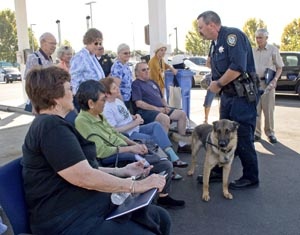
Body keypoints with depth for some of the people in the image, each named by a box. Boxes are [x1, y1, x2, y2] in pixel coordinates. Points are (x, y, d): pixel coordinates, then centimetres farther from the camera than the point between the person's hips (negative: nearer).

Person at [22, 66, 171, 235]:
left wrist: (123, 171, 10)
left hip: (89, 206, 10)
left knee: (161, 218, 6)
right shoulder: (51, 126, -18)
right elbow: (84, 177, -24)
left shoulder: (53, 124, 17)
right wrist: (136, 185, -15)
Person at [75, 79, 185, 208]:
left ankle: (163, 196, 26)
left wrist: (135, 144, 3)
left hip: (126, 152, 9)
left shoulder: (98, 115, 9)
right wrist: (130, 148, -15)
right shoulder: (82, 121, -19)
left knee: (166, 165, 6)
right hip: (114, 159, -9)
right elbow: (101, 151, -24)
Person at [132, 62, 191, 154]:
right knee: (165, 118, -35)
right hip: (146, 111, -8)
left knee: (182, 114, -3)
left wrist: (166, 107, 7)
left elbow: (161, 97, 29)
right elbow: (139, 103, -13)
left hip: (161, 109, 9)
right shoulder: (136, 84, -1)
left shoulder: (152, 82, 25)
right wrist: (156, 108, -17)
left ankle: (182, 144, 1)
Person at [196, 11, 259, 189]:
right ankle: (219, 171, 29)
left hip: (243, 96, -9)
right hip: (227, 96, 9)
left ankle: (251, 178, 16)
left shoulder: (232, 35, -15)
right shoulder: (216, 44, 14)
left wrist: (218, 84, -14)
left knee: (243, 138, -1)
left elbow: (238, 67, -26)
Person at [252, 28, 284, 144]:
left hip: (267, 83, -3)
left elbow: (279, 67, 3)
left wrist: (275, 80, -12)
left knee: (268, 109, 1)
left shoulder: (273, 50, 2)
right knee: (255, 109, 4)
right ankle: (256, 133, 11)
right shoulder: (253, 51, 11)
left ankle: (270, 132, 12)